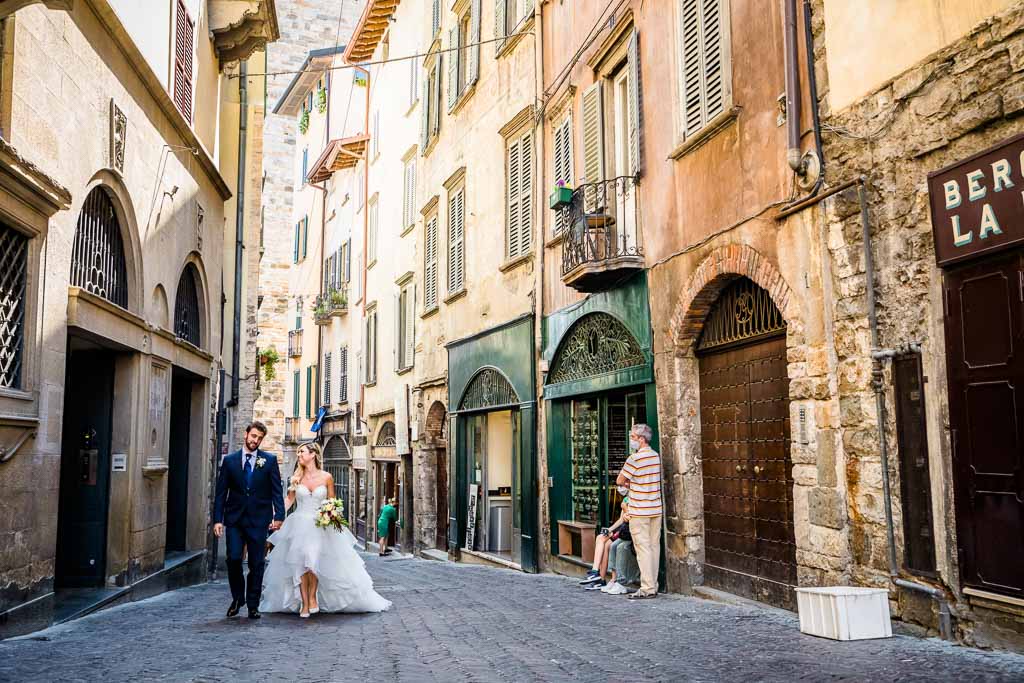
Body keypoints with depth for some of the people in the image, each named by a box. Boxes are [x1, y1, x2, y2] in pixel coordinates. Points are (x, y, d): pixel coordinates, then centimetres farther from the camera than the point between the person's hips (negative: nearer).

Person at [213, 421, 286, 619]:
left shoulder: (269, 460, 3)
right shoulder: (229, 460, 6)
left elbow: (276, 490, 0)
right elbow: (221, 492, 5)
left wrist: (279, 515, -10)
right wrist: (217, 519, -2)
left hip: (258, 519, 0)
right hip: (235, 519, 1)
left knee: (257, 564, 3)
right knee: (233, 559, -6)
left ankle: (253, 605, 15)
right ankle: (237, 598, 17)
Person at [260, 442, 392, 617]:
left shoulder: (326, 477, 0)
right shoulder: (296, 477, 5)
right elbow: (289, 500, 9)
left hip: (320, 525, -1)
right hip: (299, 524, 2)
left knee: (314, 560, -17)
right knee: (300, 563, -7)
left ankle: (312, 598, -1)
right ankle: (304, 603, -1)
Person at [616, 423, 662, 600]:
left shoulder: (635, 458, -15)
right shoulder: (656, 456, 9)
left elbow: (619, 481, -9)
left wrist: (627, 483, 12)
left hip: (639, 511, -7)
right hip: (656, 509, 7)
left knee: (643, 548, -4)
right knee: (654, 546, 10)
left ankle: (647, 588, -3)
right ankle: (653, 586, 15)